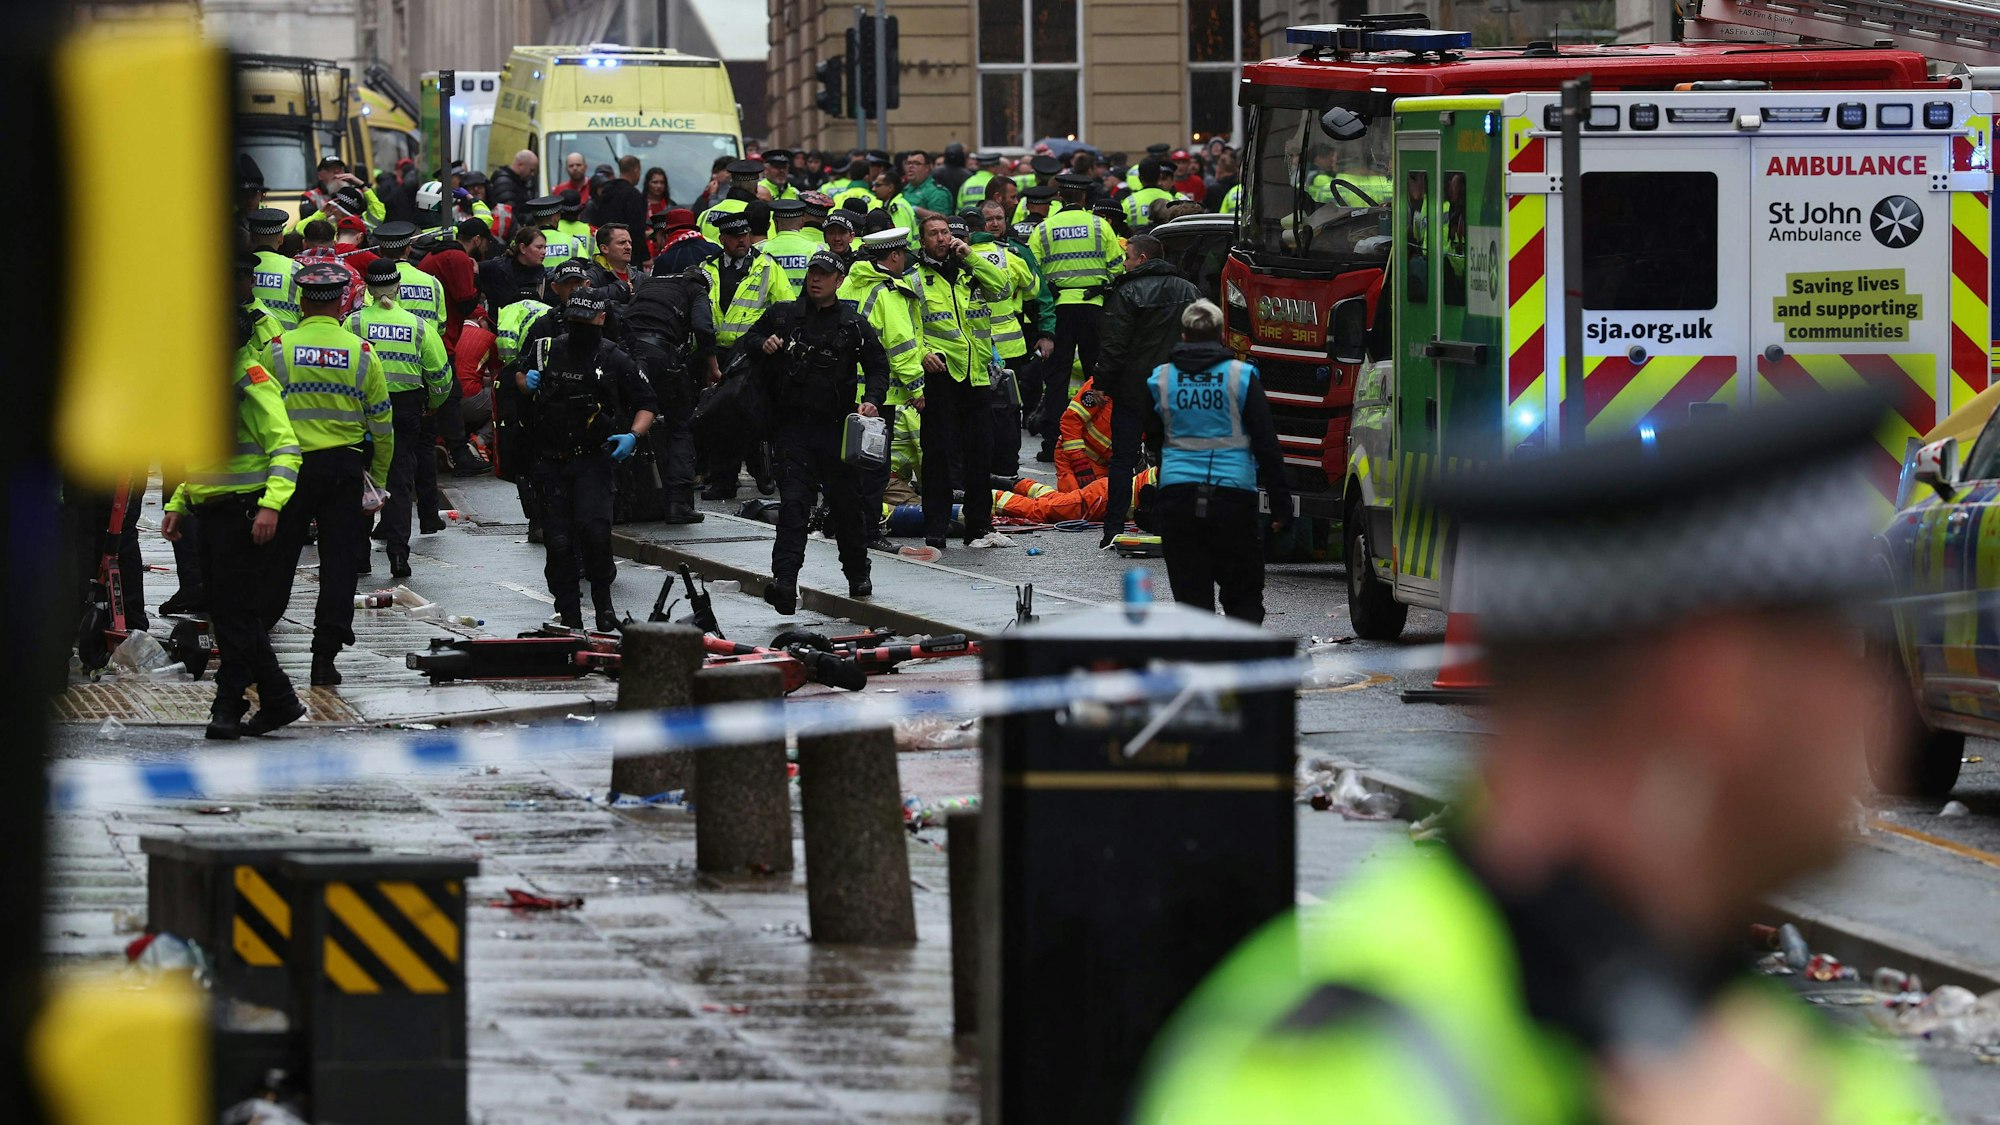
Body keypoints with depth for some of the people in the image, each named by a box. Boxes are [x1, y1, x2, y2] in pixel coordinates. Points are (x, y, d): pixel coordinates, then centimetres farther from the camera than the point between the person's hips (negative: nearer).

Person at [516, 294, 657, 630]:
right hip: (550, 461, 3)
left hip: (592, 460, -3)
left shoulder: (614, 360, -1)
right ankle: (569, 614, 11)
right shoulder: (544, 350, 7)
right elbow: (518, 377, 26)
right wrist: (526, 382, 2)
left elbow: (646, 404, 5)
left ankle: (603, 599, -5)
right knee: (557, 540, 1)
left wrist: (633, 435, -13)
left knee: (592, 526, -23)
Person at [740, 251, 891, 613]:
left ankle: (858, 574, 28)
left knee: (846, 502, 10)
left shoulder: (854, 325, 6)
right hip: (792, 424, 0)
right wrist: (763, 344, -5)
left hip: (837, 427, 0)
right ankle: (784, 581, -18)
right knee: (793, 502, -10)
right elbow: (748, 339, 19)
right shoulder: (783, 315, 8)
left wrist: (872, 399, -7)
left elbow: (878, 366, 11)